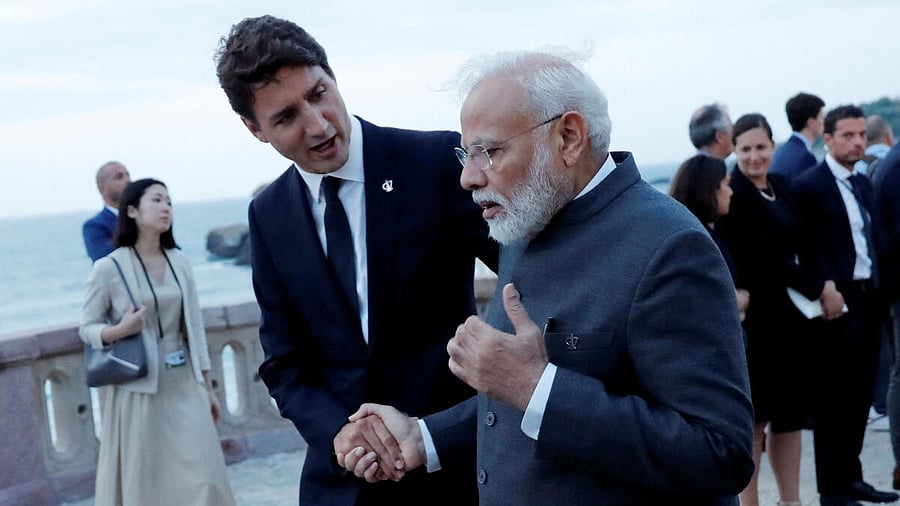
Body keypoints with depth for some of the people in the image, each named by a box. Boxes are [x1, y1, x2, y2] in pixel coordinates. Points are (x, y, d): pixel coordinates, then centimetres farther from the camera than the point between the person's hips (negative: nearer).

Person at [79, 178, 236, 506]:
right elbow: (86, 328, 0)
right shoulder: (109, 268, -7)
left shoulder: (179, 261, 6)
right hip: (138, 389, -4)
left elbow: (194, 326, 10)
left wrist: (207, 387, 11)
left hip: (184, 384, 4)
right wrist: (120, 330, -21)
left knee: (203, 478, 0)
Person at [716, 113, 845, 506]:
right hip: (753, 317, -7)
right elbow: (761, 257, -18)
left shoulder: (782, 187, 10)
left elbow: (802, 245, 9)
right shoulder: (732, 195, -13)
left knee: (790, 411, 13)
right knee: (755, 413, 0)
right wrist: (819, 289, -15)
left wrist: (826, 285, -7)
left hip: (790, 313, 7)